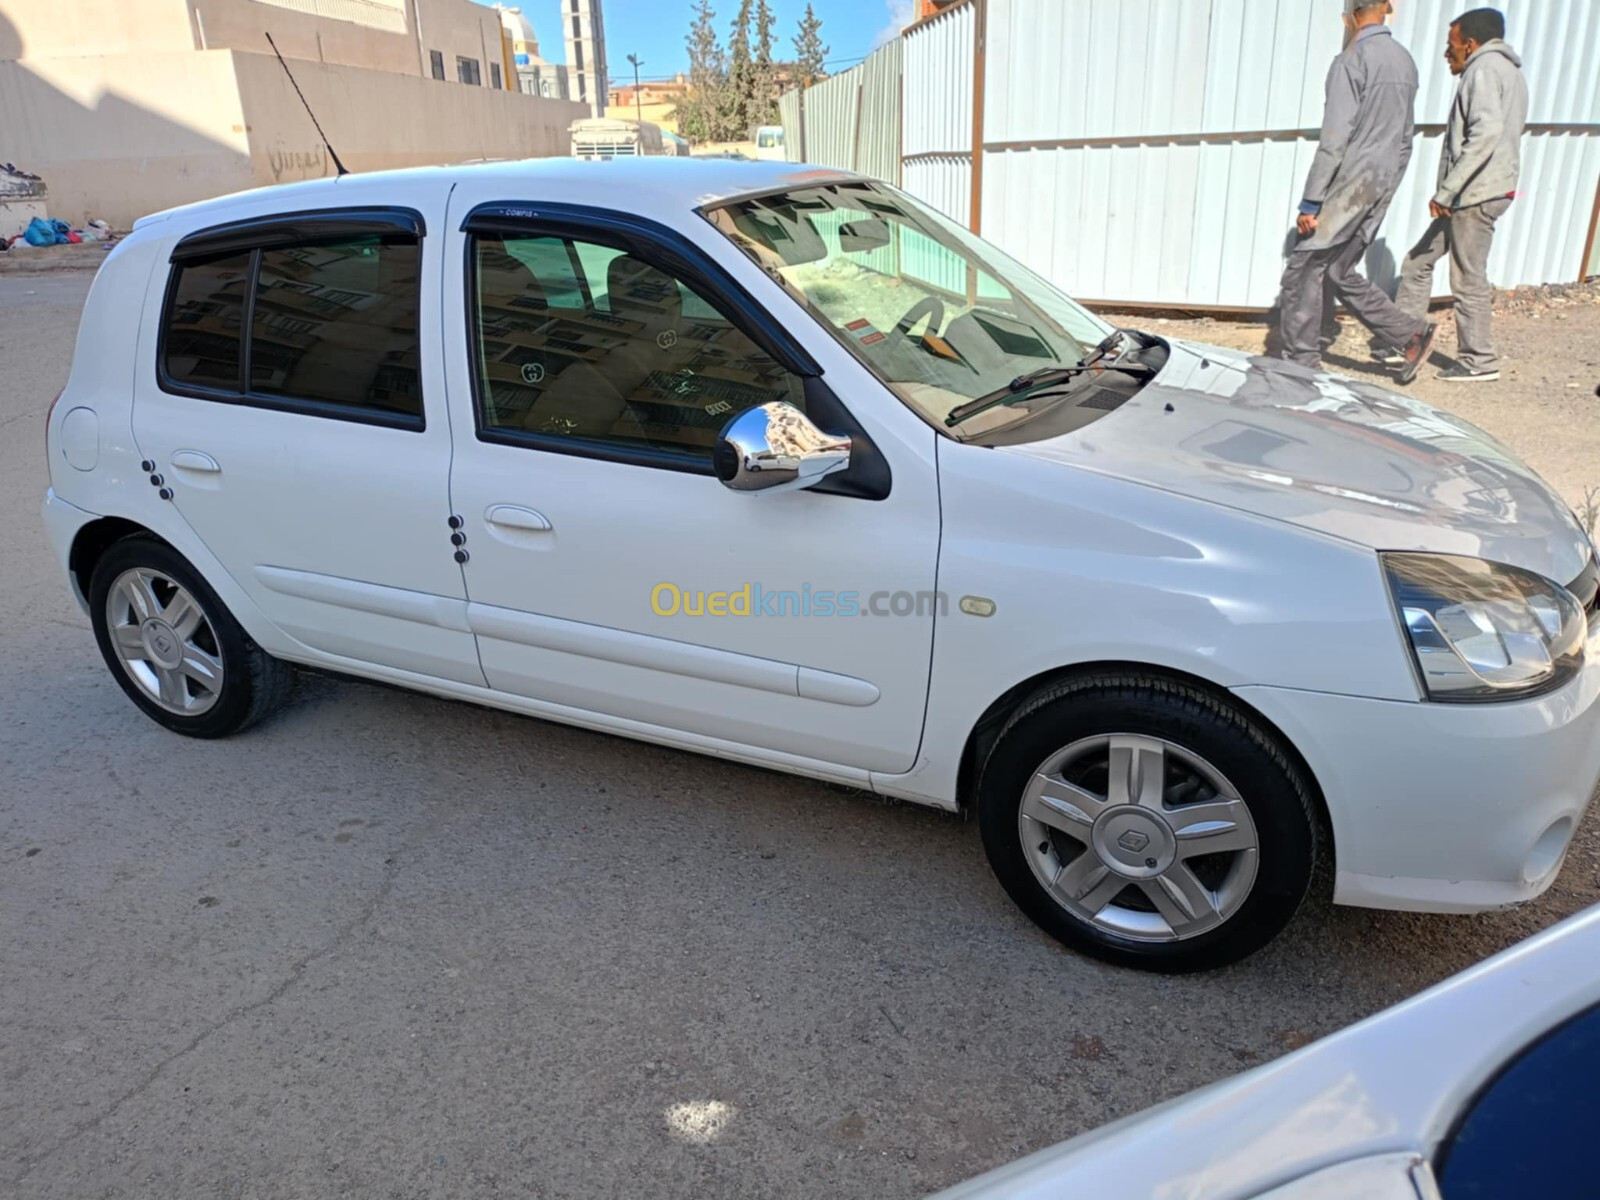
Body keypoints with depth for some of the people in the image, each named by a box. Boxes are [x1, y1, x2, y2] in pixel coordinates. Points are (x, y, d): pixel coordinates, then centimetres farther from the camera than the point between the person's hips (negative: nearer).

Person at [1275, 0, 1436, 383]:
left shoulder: (1351, 61, -11)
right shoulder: (1405, 61, 14)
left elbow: (1334, 139, -18)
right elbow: (1405, 138, 18)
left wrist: (1311, 201, -16)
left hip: (1349, 185, -8)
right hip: (1380, 188, 8)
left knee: (1304, 270, 0)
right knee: (1341, 273, 16)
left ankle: (1300, 364, 1)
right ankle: (1411, 335, 15)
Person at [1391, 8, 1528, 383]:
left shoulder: (1484, 69, -10)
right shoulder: (1509, 71, 21)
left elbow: (1486, 134, -24)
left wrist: (1445, 191, -24)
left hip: (1476, 194, -10)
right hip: (1477, 193, 10)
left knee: (1468, 279, -3)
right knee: (1417, 262, 13)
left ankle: (1479, 361, 4)